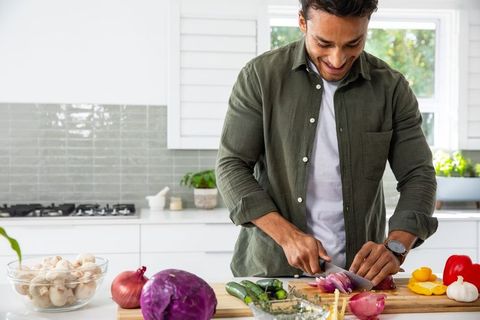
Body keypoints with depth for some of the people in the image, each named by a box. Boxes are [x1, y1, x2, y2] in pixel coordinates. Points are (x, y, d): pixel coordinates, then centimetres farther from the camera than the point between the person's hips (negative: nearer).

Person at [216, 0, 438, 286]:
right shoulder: (260, 76, -4)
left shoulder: (391, 88, -1)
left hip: (360, 272, 3)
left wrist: (395, 248, -17)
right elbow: (231, 166, -3)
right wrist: (287, 235, -14)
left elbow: (419, 176, 0)